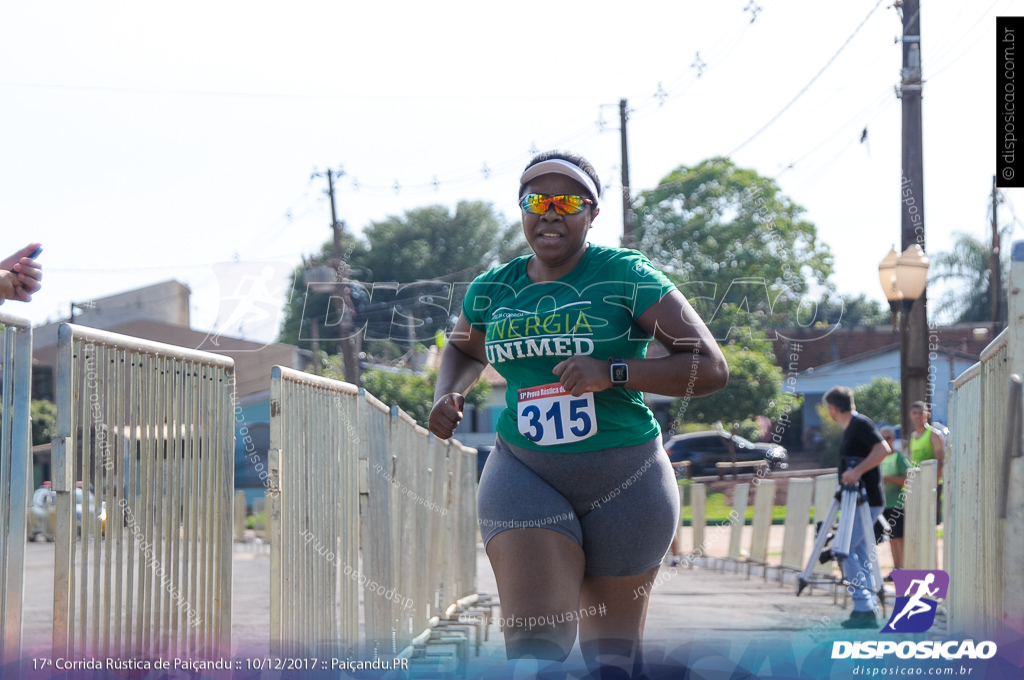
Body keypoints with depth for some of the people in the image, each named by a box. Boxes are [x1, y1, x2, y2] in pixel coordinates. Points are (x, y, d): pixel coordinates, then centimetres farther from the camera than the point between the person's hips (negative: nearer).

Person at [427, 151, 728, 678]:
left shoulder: (626, 277, -6)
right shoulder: (492, 291, 7)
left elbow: (711, 368, -11)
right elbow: (463, 350, 31)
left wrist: (612, 373, -22)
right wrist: (446, 395, 7)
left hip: (624, 478, -2)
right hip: (524, 474, 2)